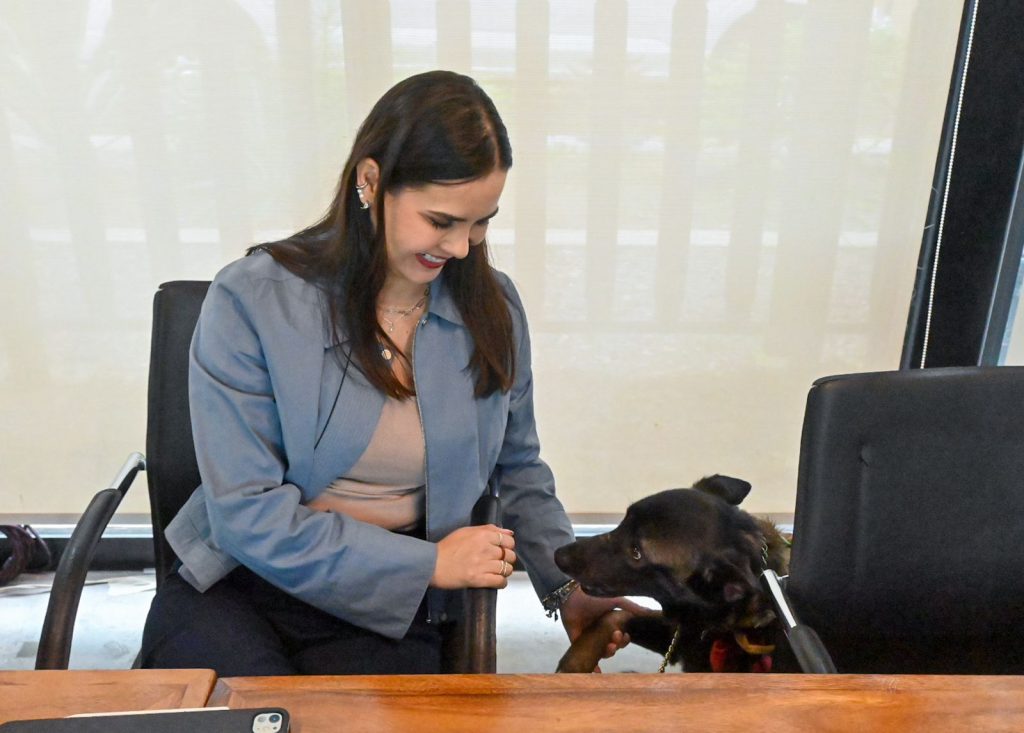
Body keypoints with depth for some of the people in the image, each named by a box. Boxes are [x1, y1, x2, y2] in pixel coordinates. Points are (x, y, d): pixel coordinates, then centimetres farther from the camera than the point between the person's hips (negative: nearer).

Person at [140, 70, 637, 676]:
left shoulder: (492, 308, 0)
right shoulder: (251, 301, -12)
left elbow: (517, 469, 13)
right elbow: (247, 512, -14)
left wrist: (566, 586, -1)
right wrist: (429, 562, -14)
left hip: (389, 614, 3)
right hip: (237, 591, -2)